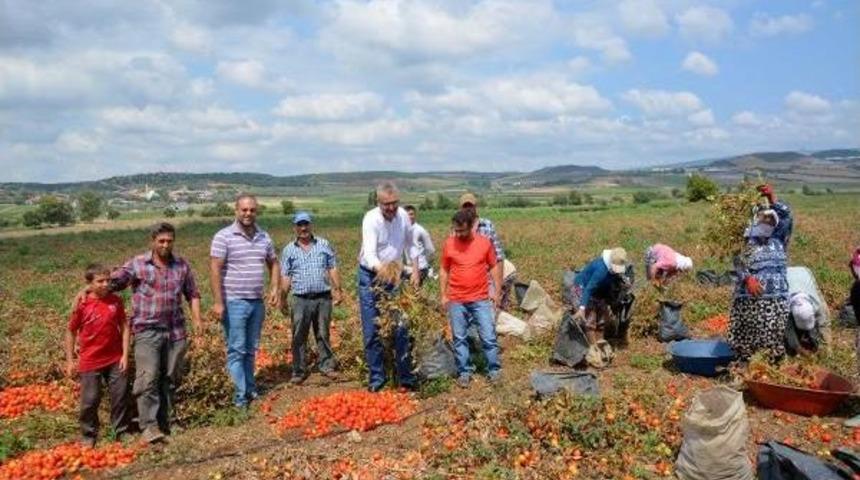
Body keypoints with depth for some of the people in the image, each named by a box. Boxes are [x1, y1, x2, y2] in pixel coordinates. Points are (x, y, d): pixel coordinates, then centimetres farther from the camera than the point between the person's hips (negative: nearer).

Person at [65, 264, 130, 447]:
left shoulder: (116, 301, -5)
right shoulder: (82, 305, -10)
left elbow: (124, 327, 1)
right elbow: (71, 332, 1)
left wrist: (125, 355, -4)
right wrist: (70, 360, 1)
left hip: (115, 360, 2)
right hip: (90, 361, -2)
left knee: (120, 396, 8)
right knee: (90, 400, 6)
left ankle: (122, 432, 22)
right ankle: (88, 436, 24)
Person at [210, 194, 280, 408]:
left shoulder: (264, 237, 8)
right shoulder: (224, 236, -8)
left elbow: (273, 264, 18)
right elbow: (215, 269, -12)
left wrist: (275, 288, 4)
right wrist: (217, 302, -17)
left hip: (257, 302, 5)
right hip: (234, 302, -5)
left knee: (251, 349, 15)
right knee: (236, 350, 0)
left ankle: (251, 388, 28)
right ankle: (241, 396, 7)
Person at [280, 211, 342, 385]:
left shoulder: (324, 245, 8)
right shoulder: (289, 250, 6)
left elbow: (333, 269, 9)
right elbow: (285, 276, 5)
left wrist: (337, 289, 2)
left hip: (323, 298, 1)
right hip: (300, 300, 0)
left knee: (323, 334, 9)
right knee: (299, 337, 3)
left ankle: (326, 365, 19)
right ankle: (299, 371, 11)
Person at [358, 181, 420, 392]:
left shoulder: (403, 216, -9)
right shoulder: (371, 219, -24)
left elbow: (410, 244, 10)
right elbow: (369, 254, -36)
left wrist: (415, 269, 4)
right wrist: (382, 270, -55)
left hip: (393, 275, 4)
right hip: (370, 276, -3)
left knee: (401, 327, 4)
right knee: (371, 330, 0)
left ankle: (406, 376, 14)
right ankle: (377, 377, 14)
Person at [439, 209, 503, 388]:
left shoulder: (484, 242, -3)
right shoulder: (449, 244, -3)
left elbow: (494, 267, 7)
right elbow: (444, 270, 6)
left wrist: (496, 291, 1)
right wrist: (443, 295, 3)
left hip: (481, 299, -1)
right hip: (456, 300, 1)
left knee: (489, 336, 3)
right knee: (459, 338, 8)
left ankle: (494, 370, 18)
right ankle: (464, 372, 20)